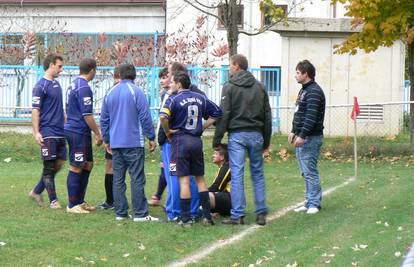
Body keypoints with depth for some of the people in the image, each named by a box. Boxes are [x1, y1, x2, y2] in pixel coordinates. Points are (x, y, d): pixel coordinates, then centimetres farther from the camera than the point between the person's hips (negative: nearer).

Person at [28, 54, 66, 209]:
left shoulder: (56, 84, 16)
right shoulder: (41, 86, -9)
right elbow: (35, 111, -13)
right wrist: (36, 133, -18)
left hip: (59, 132, 8)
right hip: (48, 133, -8)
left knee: (59, 164, 9)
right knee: (49, 166, -2)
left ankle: (37, 192, 21)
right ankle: (53, 201, 3)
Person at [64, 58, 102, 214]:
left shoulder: (73, 85, 14)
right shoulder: (84, 88, -17)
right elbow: (87, 115, -19)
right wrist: (98, 133, -12)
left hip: (71, 130, 10)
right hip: (79, 132, -10)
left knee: (88, 164, 15)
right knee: (76, 168, -3)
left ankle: (80, 201, 20)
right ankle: (72, 205, 2)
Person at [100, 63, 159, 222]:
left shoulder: (110, 93, 10)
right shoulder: (136, 92, -6)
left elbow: (104, 119, 16)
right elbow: (145, 117, -8)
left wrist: (106, 140, 25)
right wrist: (151, 138, 0)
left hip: (115, 143, 5)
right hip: (134, 143, -5)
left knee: (118, 179, 8)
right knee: (137, 179, -4)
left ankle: (120, 213, 9)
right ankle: (140, 214, -5)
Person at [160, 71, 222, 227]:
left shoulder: (174, 100, -9)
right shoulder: (200, 98, 9)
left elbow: (163, 117, -24)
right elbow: (216, 113, 15)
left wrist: (168, 132, -9)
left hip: (180, 140, -5)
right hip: (197, 141, 5)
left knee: (184, 180, -3)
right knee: (200, 179, 14)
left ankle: (186, 219, -2)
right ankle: (207, 216, 12)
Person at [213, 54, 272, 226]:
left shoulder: (229, 87, -4)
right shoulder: (259, 87, 11)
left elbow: (223, 116, -8)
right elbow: (267, 116, 13)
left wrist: (217, 140, -4)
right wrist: (266, 141, 18)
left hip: (237, 135, -4)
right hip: (256, 134, 4)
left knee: (237, 175, -3)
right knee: (258, 174, 10)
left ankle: (238, 215, -5)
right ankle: (261, 214, 9)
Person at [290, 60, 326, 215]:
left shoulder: (314, 92, -14)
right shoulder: (304, 90, 18)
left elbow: (311, 116, -22)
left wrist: (302, 136, -25)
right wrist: (294, 131, 19)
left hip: (310, 138, -10)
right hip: (301, 137, 10)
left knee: (310, 171, -9)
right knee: (306, 172, 12)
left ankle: (314, 204, -7)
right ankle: (309, 202, 16)